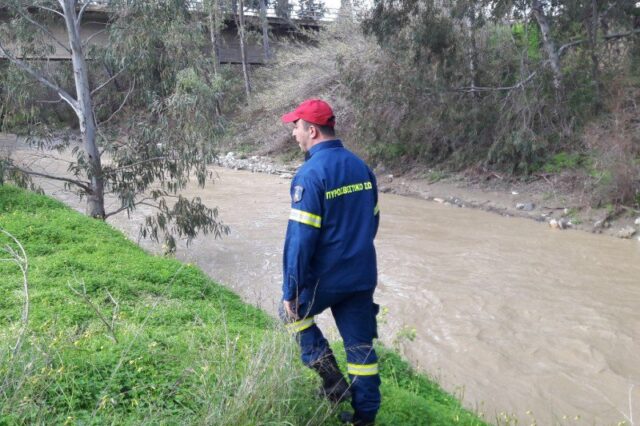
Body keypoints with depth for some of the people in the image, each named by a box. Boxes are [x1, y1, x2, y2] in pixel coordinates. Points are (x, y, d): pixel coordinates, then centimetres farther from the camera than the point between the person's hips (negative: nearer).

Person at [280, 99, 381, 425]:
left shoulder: (310, 174, -18)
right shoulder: (361, 167, 6)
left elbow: (300, 239, -21)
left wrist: (290, 292, -16)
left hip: (325, 279, -6)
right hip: (362, 277, 6)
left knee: (294, 311, 23)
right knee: (361, 347, 14)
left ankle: (330, 375, 14)